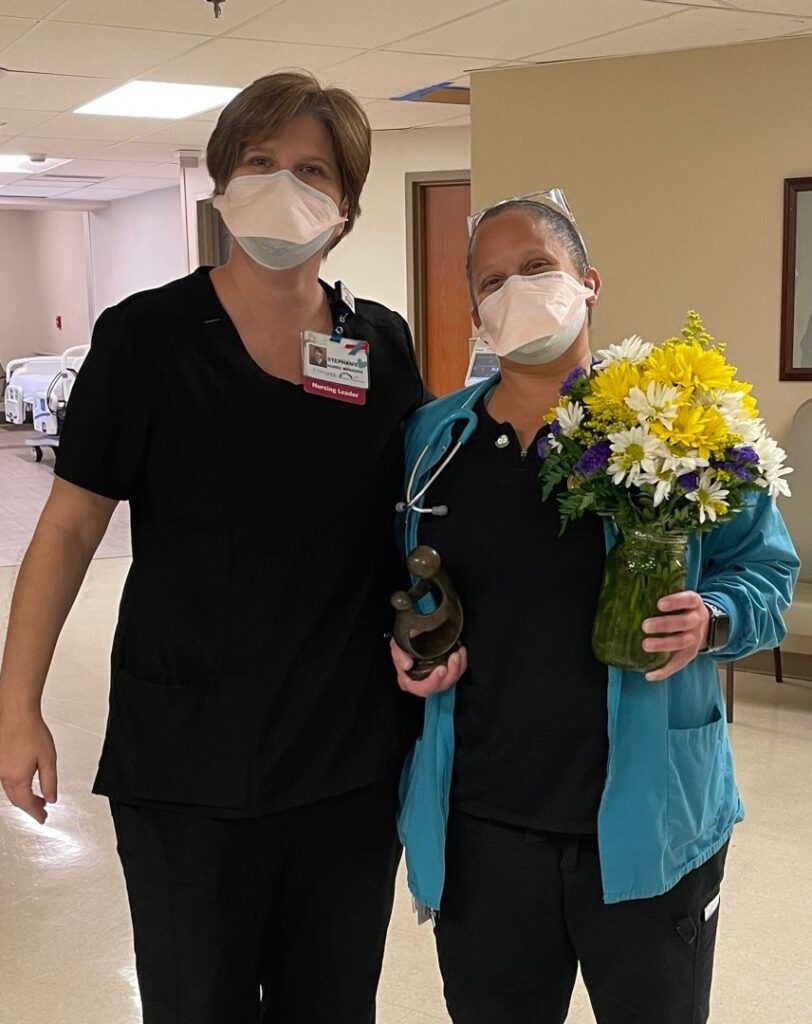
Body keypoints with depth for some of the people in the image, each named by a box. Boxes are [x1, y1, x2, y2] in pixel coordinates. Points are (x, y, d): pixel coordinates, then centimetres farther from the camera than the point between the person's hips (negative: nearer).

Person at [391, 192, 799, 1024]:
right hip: (480, 818, 2)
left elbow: (767, 572, 0)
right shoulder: (433, 438, 4)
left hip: (647, 815, -2)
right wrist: (404, 643, -5)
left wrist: (712, 620, -20)